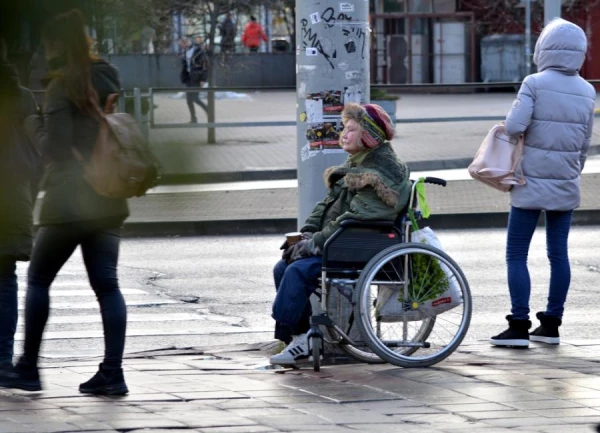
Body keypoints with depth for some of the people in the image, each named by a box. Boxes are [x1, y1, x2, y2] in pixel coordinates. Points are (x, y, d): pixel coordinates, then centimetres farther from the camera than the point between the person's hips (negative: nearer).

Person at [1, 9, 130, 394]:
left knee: (38, 280, 8)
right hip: (108, 200, 6)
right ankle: (112, 373, -6)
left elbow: (56, 147, -15)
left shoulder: (62, 87, -11)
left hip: (68, 201, -6)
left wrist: (35, 127, 2)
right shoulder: (108, 78, 9)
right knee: (107, 284, 3)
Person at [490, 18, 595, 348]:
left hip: (531, 184, -5)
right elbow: (585, 144, 10)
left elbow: (514, 126, -20)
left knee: (516, 255, 0)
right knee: (558, 253, 10)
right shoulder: (587, 92, 5)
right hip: (566, 186, 5)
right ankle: (551, 325, 13)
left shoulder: (534, 84, -11)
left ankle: (519, 326, -4)